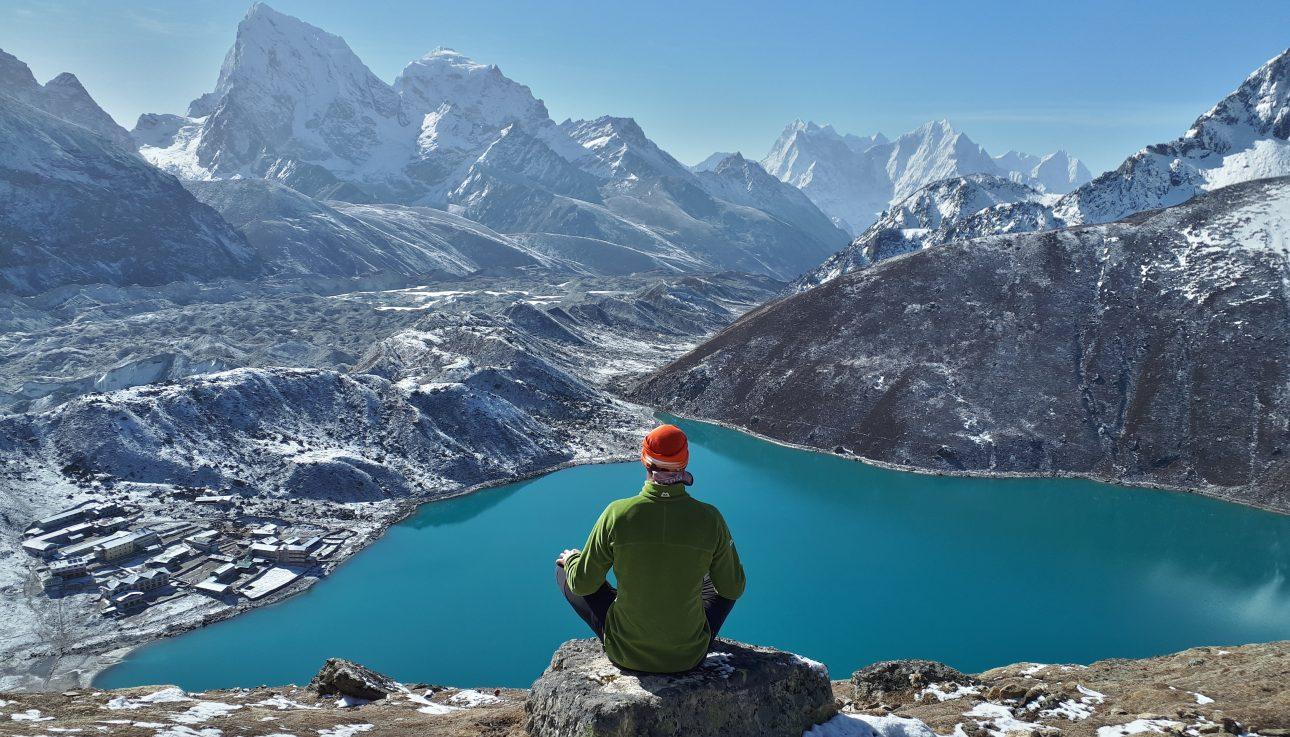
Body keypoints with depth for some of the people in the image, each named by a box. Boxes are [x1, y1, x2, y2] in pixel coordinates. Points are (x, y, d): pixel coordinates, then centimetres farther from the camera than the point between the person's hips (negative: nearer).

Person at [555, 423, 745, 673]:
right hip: (689, 655, 1)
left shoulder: (617, 514, -19)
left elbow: (582, 584, -7)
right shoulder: (710, 519, -17)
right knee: (724, 582, 29)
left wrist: (572, 559, 17)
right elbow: (733, 588, -3)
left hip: (625, 652, -1)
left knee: (563, 568, 23)